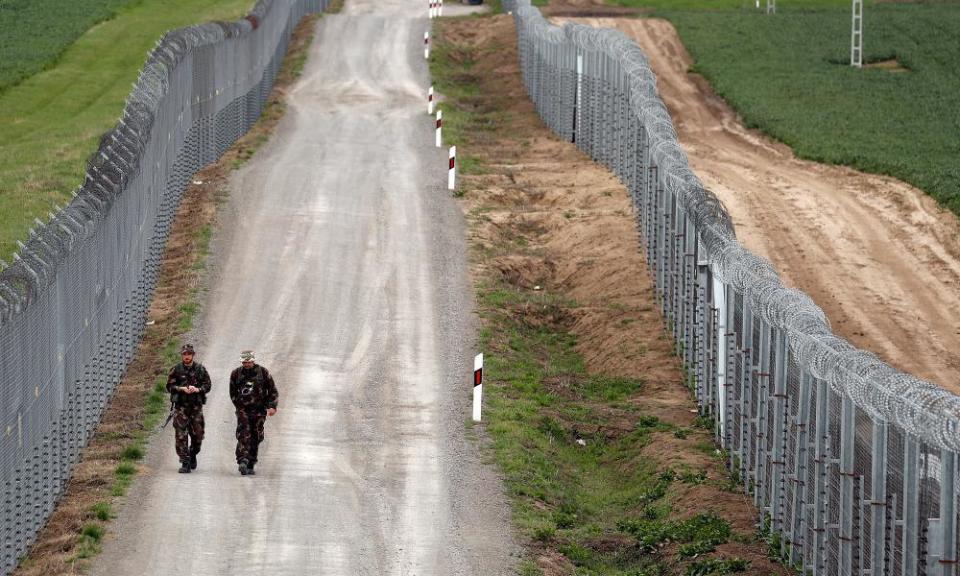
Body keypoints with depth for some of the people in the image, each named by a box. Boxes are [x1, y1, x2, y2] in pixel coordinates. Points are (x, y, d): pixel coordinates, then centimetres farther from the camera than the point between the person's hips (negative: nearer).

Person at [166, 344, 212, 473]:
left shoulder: (200, 369, 5)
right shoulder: (176, 369, 2)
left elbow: (207, 385, 5)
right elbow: (169, 386, 1)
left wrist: (197, 389, -13)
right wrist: (182, 389, -14)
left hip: (196, 406, 1)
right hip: (181, 405, -1)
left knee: (198, 434, 3)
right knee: (181, 435, -8)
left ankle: (193, 455, 31)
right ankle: (185, 463, -5)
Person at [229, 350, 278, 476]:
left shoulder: (263, 372, 2)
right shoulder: (236, 374, 5)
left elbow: (273, 391, 5)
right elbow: (233, 393, 15)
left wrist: (272, 406, -6)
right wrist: (239, 406, 5)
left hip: (259, 410, 1)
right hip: (243, 410, -1)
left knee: (255, 438, 3)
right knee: (243, 435, -18)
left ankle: (250, 465, 12)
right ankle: (243, 461, -30)